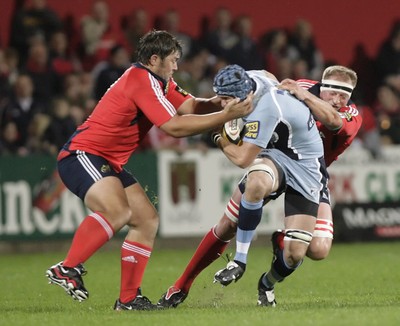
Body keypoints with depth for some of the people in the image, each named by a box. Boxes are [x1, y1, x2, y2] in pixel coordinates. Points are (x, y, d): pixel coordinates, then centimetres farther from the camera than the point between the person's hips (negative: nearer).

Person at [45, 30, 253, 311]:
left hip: (110, 163, 11)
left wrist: (219, 103, -17)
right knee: (117, 211, -33)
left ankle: (128, 298, 7)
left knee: (147, 220, 7)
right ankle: (66, 270, -29)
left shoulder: (159, 82, 14)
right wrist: (226, 116, -21)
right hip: (82, 155, -11)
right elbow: (174, 127, -23)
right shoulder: (142, 81, -18)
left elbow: (191, 106, 3)